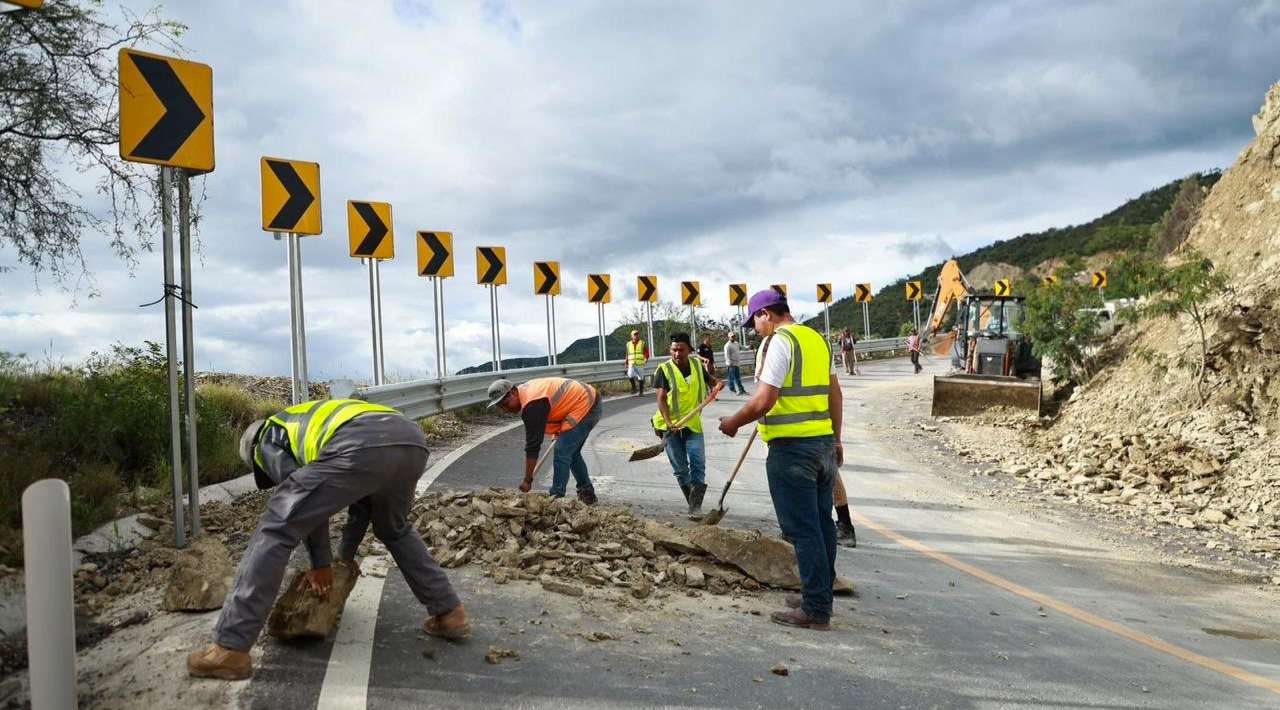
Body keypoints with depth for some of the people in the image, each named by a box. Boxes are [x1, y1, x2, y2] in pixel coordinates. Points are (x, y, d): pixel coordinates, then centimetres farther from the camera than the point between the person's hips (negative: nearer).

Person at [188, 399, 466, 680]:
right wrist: (346, 554, 57)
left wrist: (321, 563, 25)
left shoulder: (268, 439, 28)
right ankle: (449, 613, 35)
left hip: (359, 447, -7)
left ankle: (230, 650, 4)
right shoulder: (321, 423, 47)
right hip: (411, 440, 7)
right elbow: (364, 496, 49)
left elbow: (308, 500, 16)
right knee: (395, 530, 35)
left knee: (274, 531, 6)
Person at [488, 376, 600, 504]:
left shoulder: (532, 404, -24)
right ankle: (587, 495, 28)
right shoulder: (526, 390, 5)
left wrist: (528, 480, -19)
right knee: (572, 453, 19)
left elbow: (533, 444, -23)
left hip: (585, 406, -11)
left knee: (562, 453, -12)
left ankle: (556, 497, -7)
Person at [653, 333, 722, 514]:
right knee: (680, 469, 6)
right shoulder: (664, 370, -9)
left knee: (698, 463, -10)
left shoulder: (697, 365, 2)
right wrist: (669, 423, -27)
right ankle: (694, 504, 21)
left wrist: (716, 383, -7)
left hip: (693, 424, 2)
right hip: (671, 426, -2)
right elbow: (661, 399, -15)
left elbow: (710, 379, 18)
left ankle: (696, 505, -7)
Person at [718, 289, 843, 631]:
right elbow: (835, 394, 19)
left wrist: (733, 422, -3)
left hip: (791, 448, -9)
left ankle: (816, 610, 2)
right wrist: (836, 439, 25)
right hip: (823, 443, 9)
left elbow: (764, 401, -19)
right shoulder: (817, 338, 14)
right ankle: (822, 593, 27)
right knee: (822, 523, 16)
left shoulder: (778, 341, -12)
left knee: (803, 530, -3)